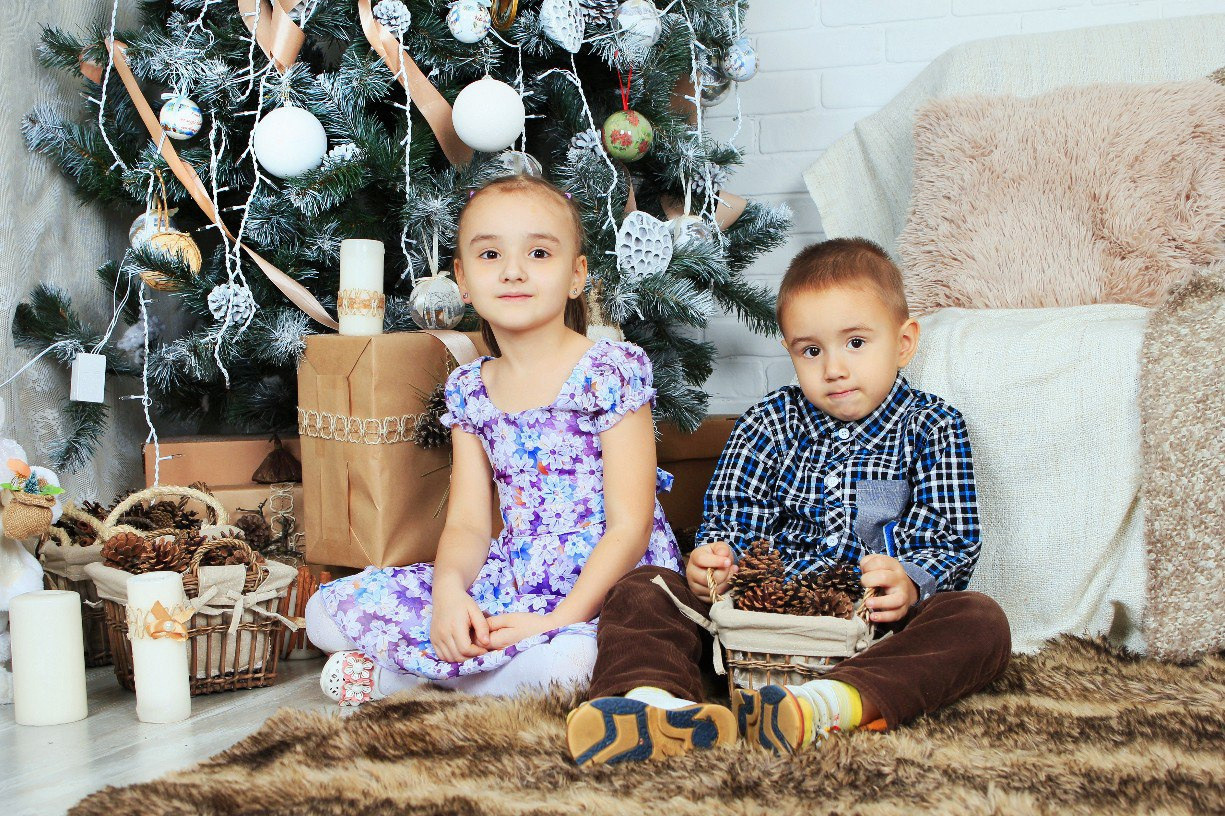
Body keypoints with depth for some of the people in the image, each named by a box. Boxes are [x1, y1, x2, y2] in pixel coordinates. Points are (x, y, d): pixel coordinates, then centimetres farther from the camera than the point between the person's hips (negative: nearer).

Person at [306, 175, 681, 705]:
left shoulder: (610, 371, -10)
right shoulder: (469, 389, 6)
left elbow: (630, 526, -14)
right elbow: (468, 523, 4)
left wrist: (558, 619, -22)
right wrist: (449, 590, -19)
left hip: (606, 591, -4)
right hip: (510, 582, 5)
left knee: (565, 658, -40)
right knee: (328, 609, 0)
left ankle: (393, 672, -14)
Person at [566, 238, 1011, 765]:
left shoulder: (931, 429, 6)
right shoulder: (770, 423, 11)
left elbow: (951, 541, -3)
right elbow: (730, 516, 8)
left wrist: (909, 583, -26)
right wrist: (714, 559, -18)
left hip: (873, 619, -2)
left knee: (981, 622, -31)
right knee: (638, 589, -13)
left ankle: (820, 705, -54)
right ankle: (652, 698, -47)